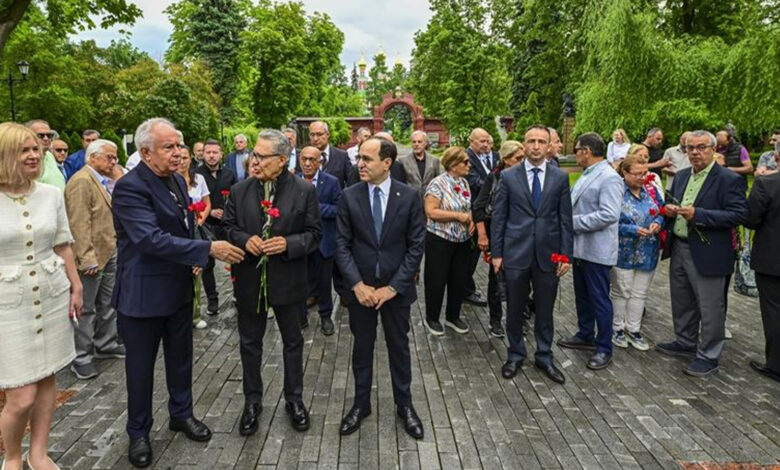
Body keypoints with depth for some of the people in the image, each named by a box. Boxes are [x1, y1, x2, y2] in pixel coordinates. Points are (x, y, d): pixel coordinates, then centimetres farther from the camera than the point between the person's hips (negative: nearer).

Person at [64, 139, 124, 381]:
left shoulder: (100, 181, 15)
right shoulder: (81, 181, -16)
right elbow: (79, 224, -22)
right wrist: (88, 259, -23)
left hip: (109, 254, 10)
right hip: (92, 258, -9)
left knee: (108, 304, 18)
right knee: (86, 309, 1)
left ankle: (105, 345, 32)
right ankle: (81, 358, 12)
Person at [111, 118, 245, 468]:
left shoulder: (177, 180, 6)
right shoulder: (130, 187, -20)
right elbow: (151, 239, -30)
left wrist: (195, 258, 1)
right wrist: (208, 249, -31)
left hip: (179, 289, 7)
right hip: (143, 294, -7)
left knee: (181, 358, 20)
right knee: (140, 367, 10)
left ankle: (181, 414, 40)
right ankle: (138, 433, 29)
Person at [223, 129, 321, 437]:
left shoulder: (305, 191, -8)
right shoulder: (239, 191, 0)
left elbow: (313, 234, -4)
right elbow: (228, 226, 6)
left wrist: (288, 244, -22)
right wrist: (245, 239, -15)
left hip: (288, 280, -2)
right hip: (249, 279, 2)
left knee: (293, 341, 14)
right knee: (250, 343, 14)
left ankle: (294, 399, 33)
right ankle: (252, 401, 33)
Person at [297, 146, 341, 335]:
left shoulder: (331, 182, -5)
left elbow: (339, 209, -11)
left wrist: (316, 207, -20)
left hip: (323, 241, -1)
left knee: (323, 281, 12)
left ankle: (325, 316, 29)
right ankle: (300, 315, 31)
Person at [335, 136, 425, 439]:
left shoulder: (409, 196, -7)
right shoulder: (349, 196, -4)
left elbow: (416, 245, -7)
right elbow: (342, 244, -4)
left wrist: (393, 287, -13)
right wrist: (357, 284, -14)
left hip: (396, 287, 0)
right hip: (360, 287, 1)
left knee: (399, 346, 14)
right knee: (362, 347, 14)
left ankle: (404, 405, 32)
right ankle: (361, 404, 32)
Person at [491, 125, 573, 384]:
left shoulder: (560, 177, 2)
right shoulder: (509, 176, -1)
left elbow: (565, 218, 3)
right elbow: (499, 217, 1)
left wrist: (566, 254, -1)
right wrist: (496, 253, -2)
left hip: (548, 254, 1)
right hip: (516, 253, -1)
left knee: (545, 311, 12)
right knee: (515, 310, 11)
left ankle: (544, 357, 29)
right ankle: (515, 355, 29)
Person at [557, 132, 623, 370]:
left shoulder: (609, 178, -18)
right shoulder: (586, 175, 12)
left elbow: (609, 215, -27)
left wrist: (573, 222, -21)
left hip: (596, 250, -9)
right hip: (580, 247, 9)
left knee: (599, 300, 3)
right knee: (582, 296, 20)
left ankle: (604, 349, 17)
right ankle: (585, 336, 37)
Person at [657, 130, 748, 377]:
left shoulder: (729, 179, -11)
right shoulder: (681, 176, 10)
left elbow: (739, 215, -19)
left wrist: (697, 215, -26)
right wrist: (669, 209, -3)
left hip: (708, 253, -7)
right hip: (678, 248, 7)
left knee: (710, 308, 4)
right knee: (682, 302, 20)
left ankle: (708, 357, 17)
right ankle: (686, 343, 38)